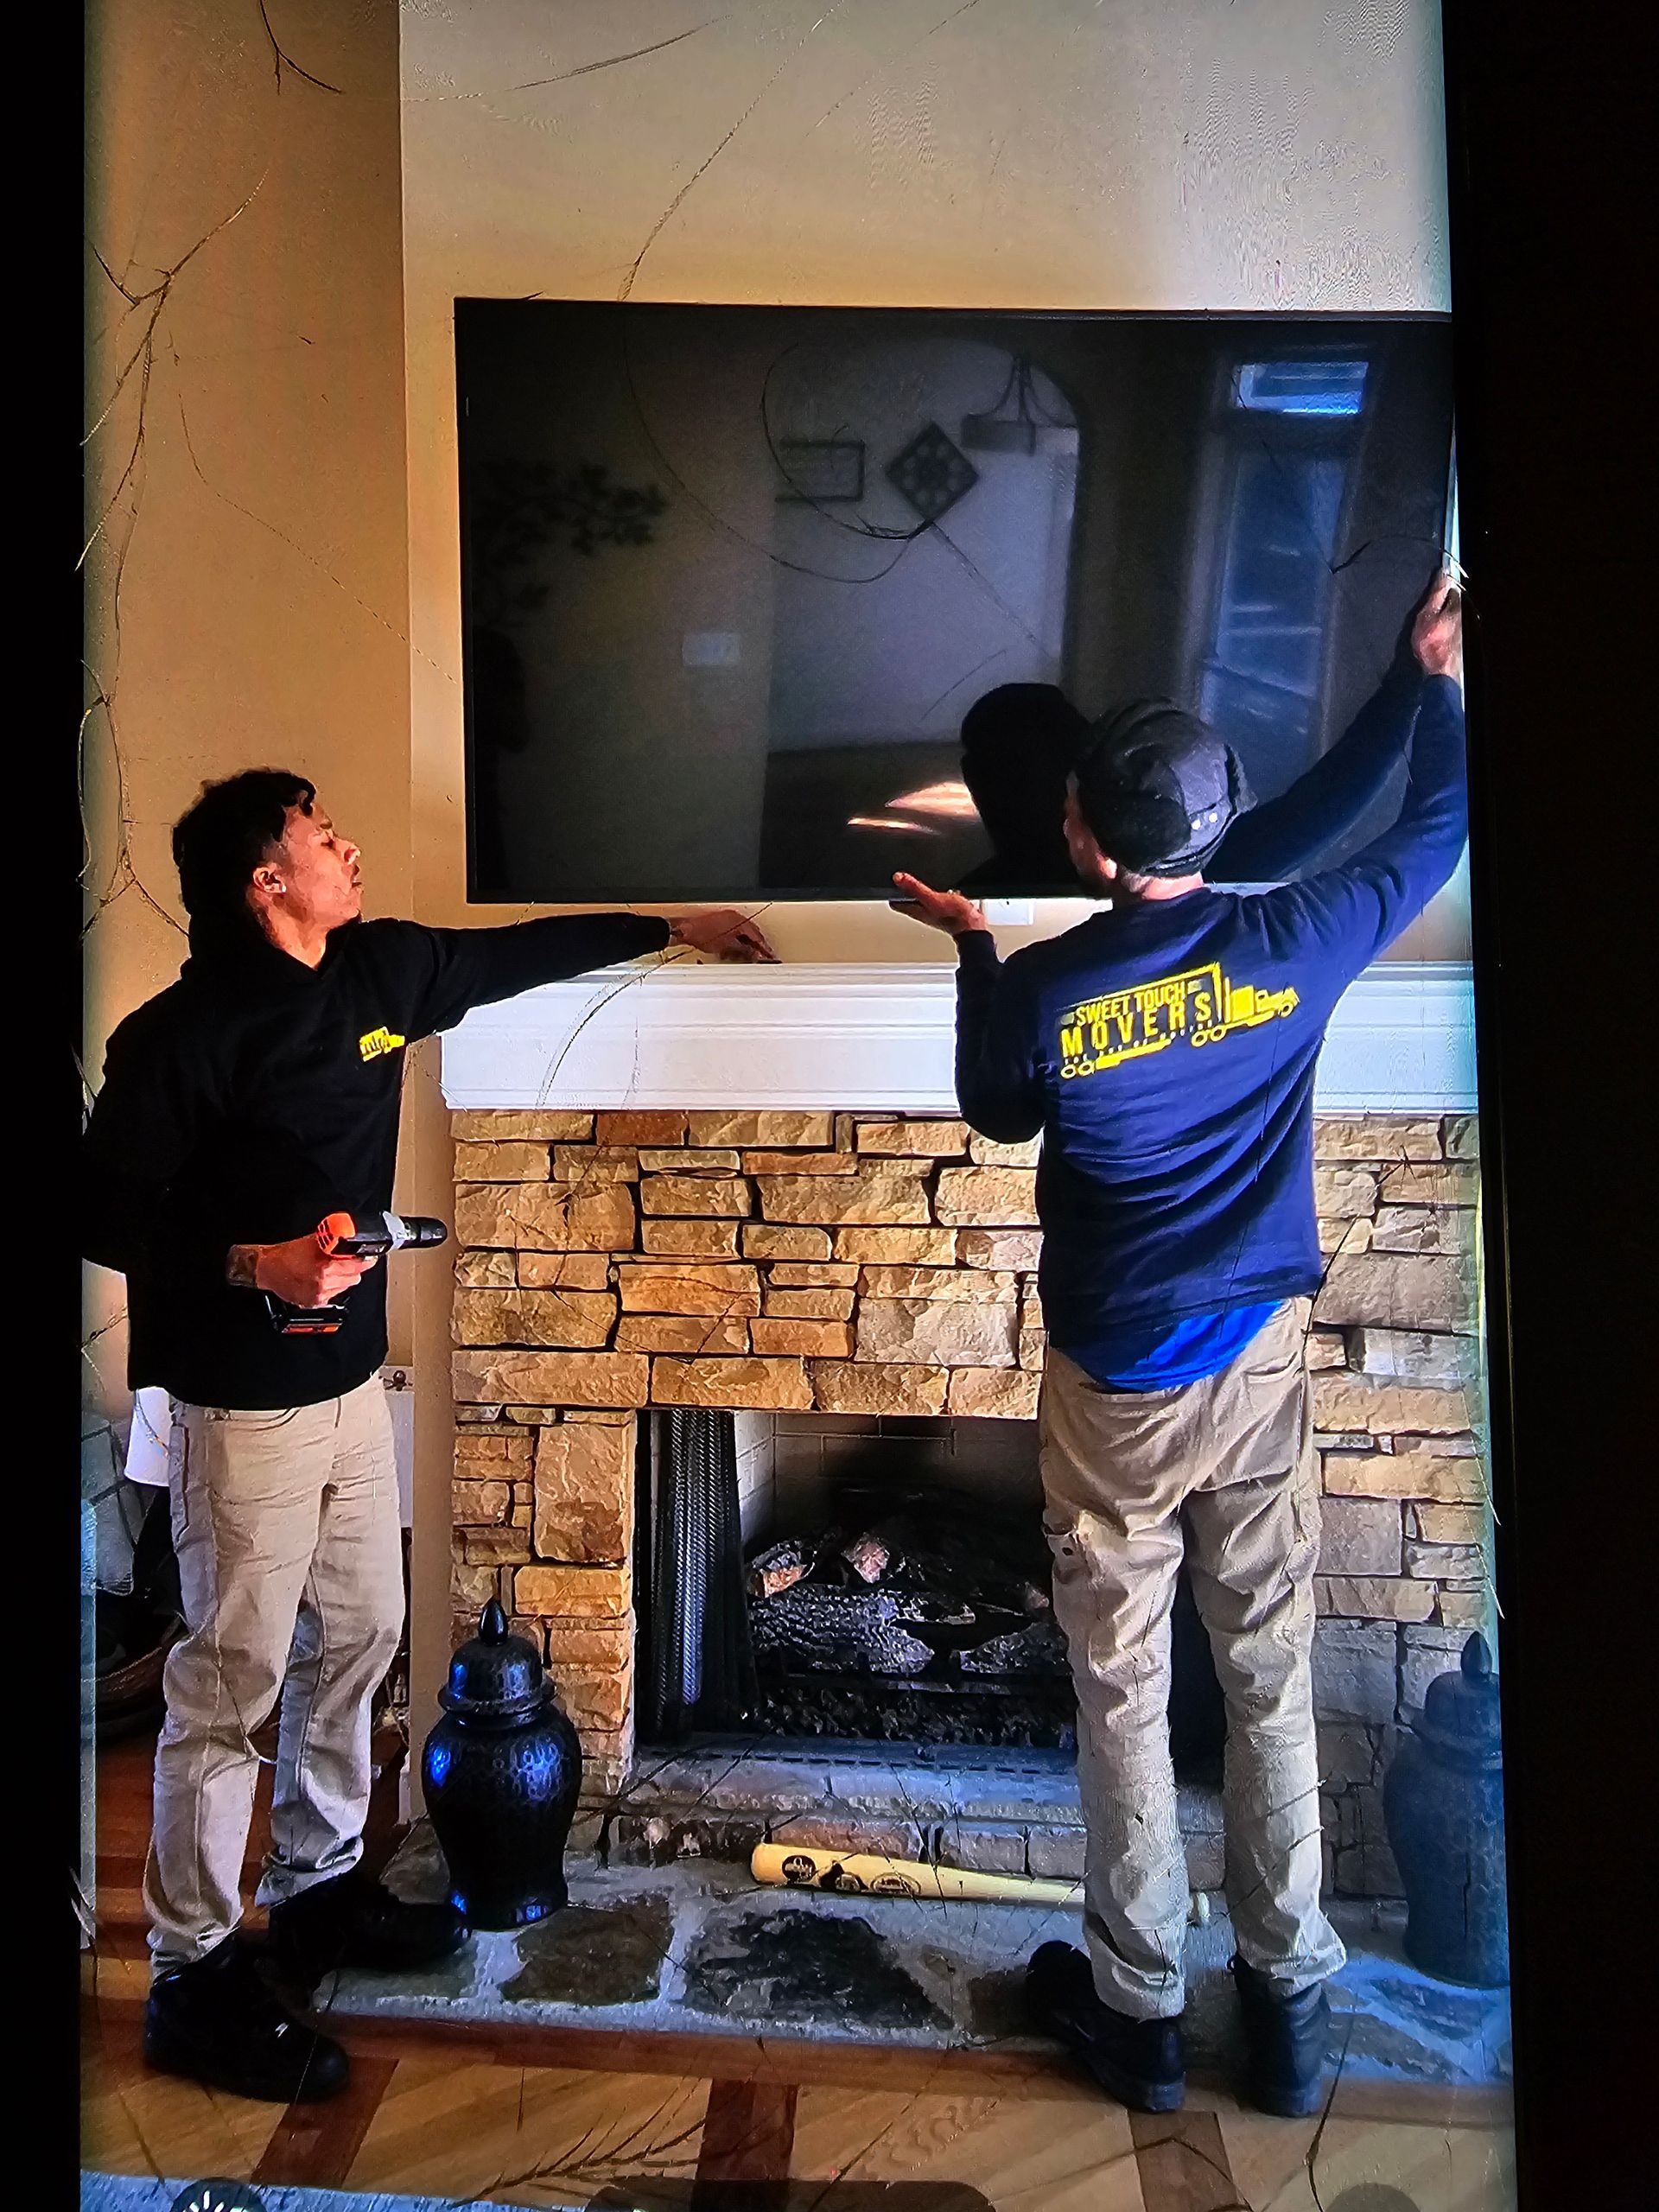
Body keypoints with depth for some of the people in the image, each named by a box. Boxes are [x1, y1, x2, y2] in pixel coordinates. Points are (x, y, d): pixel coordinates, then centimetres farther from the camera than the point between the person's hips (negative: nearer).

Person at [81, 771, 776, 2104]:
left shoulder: (381, 969, 3)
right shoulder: (183, 1033, -17)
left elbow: (520, 953, 16)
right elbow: (107, 1212, -13)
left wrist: (672, 928, 22)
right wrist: (251, 1263, -25)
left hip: (349, 1376, 8)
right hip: (245, 1398, -8)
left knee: (356, 1636, 18)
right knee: (232, 1678, 2)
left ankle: (320, 1887, 38)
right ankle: (194, 1976, 20)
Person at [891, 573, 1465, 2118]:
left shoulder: (1038, 990, -16)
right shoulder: (1292, 945, -10)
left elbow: (998, 1115, 6)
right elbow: (1436, 832, 9)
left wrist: (972, 953, 15)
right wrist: (1440, 675, 22)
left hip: (1117, 1387, -2)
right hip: (1262, 1367, 3)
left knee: (1124, 1699, 13)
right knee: (1272, 1683, 16)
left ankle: (1137, 2010, 29)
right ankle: (1290, 2003, 32)